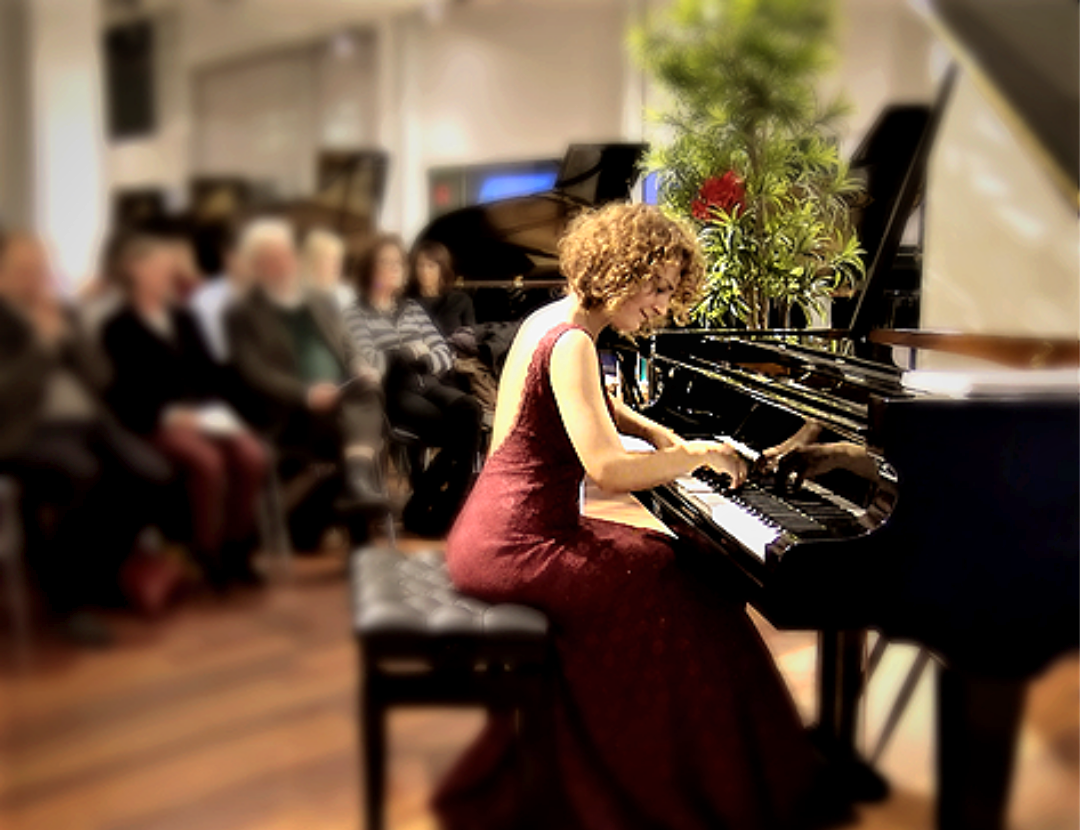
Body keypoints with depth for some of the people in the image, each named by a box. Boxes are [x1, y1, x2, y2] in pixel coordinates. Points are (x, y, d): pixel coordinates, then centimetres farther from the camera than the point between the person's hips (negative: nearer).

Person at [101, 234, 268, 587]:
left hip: (203, 415, 6)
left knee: (252, 455, -22)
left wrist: (216, 409, -2)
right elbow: (124, 393, -8)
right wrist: (168, 415, -21)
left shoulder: (182, 319, 22)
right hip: (155, 422, -6)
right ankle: (209, 555, -18)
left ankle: (236, 548, -10)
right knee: (207, 460, -33)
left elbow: (209, 372, 18)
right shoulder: (119, 329, 2)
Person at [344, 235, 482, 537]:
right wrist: (408, 353, 0)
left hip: (426, 383, 6)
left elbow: (445, 356, 14)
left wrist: (422, 358, -6)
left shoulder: (412, 309, 24)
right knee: (453, 429, -28)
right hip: (392, 392, -5)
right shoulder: (357, 313, 7)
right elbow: (369, 364, -9)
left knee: (468, 410, -27)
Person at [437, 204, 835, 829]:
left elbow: (590, 408, 31)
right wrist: (699, 454, -14)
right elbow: (609, 470, -30)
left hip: (496, 533, 10)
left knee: (665, 562, 19)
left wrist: (662, 437, 15)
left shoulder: (555, 318, 11)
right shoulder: (571, 342, -20)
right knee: (685, 601, -4)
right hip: (519, 548, -10)